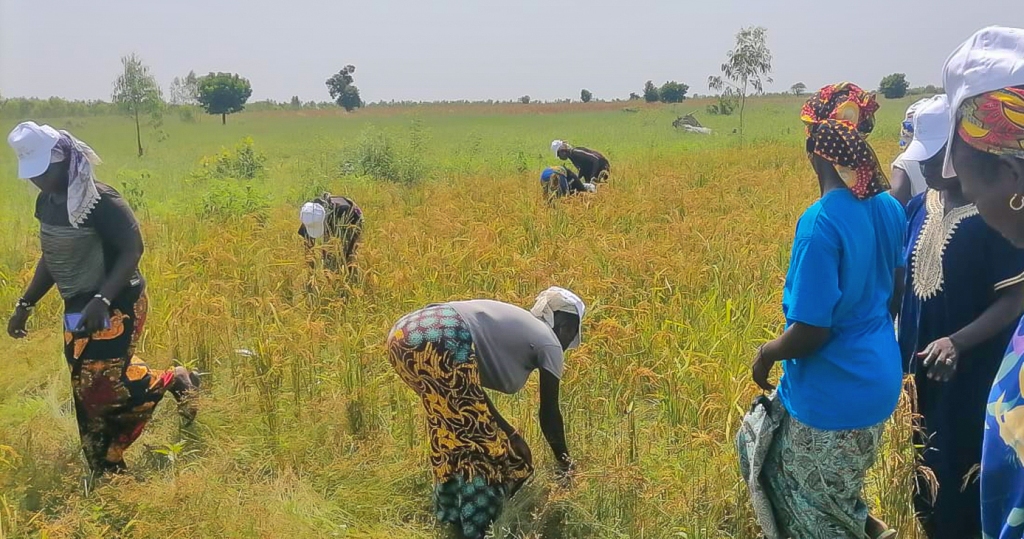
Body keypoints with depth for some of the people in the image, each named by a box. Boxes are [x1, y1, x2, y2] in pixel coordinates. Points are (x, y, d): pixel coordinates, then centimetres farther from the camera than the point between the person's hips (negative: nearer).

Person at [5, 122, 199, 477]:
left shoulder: (100, 201, -20)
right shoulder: (46, 202, 6)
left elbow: (132, 251, -21)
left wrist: (102, 300, -30)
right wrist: (25, 304, 17)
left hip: (116, 307, -8)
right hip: (77, 309, 8)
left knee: (105, 386, -12)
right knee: (87, 392, 10)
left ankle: (175, 381, 14)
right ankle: (106, 473, 22)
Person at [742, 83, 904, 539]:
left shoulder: (821, 223, -26)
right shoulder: (889, 208, -3)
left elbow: (810, 332, -24)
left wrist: (765, 354, -6)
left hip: (835, 395, -7)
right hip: (879, 380, 7)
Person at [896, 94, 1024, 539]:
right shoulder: (921, 205, 3)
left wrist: (957, 342, -30)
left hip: (971, 379, -7)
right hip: (923, 371, 7)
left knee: (960, 484, 3)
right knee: (927, 475, 20)